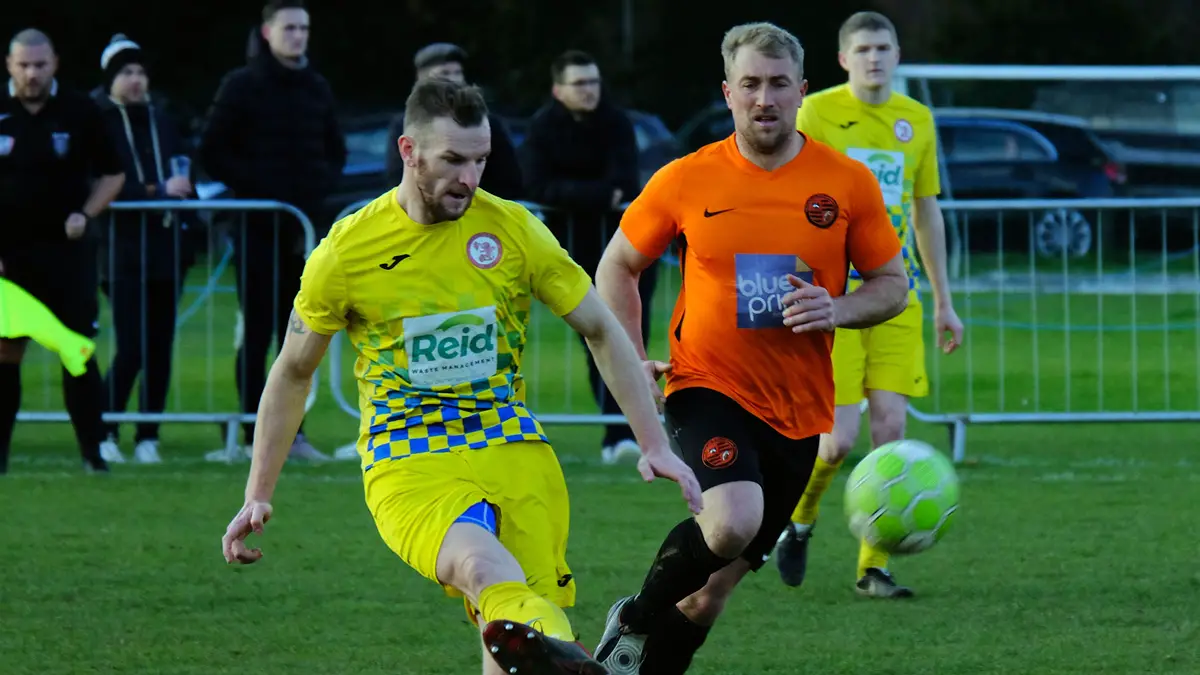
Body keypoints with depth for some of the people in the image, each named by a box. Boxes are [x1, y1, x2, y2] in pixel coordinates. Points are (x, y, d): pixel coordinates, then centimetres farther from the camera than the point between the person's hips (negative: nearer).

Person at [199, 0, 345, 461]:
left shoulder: (317, 89, 12)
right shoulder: (241, 87, -2)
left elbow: (335, 151, 20)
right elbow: (213, 153, -4)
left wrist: (322, 188, 2)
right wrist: (254, 187, -12)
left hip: (304, 227, 4)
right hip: (257, 227, -4)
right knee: (257, 332, -3)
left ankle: (292, 431, 10)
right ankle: (253, 435, 0)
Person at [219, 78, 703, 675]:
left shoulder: (513, 229, 2)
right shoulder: (346, 251, 0)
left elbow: (601, 332, 11)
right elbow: (292, 373, 13)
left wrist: (655, 445, 4)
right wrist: (257, 494, 13)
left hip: (513, 450, 4)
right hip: (408, 463, -4)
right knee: (486, 568, -35)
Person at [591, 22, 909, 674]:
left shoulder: (847, 182, -1)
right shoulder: (685, 180, -3)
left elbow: (892, 284, 7)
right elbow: (618, 265, 11)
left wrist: (837, 310, -14)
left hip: (798, 409, 3)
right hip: (710, 387, -3)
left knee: (711, 590, 7)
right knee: (732, 523, -30)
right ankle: (636, 620, -3)